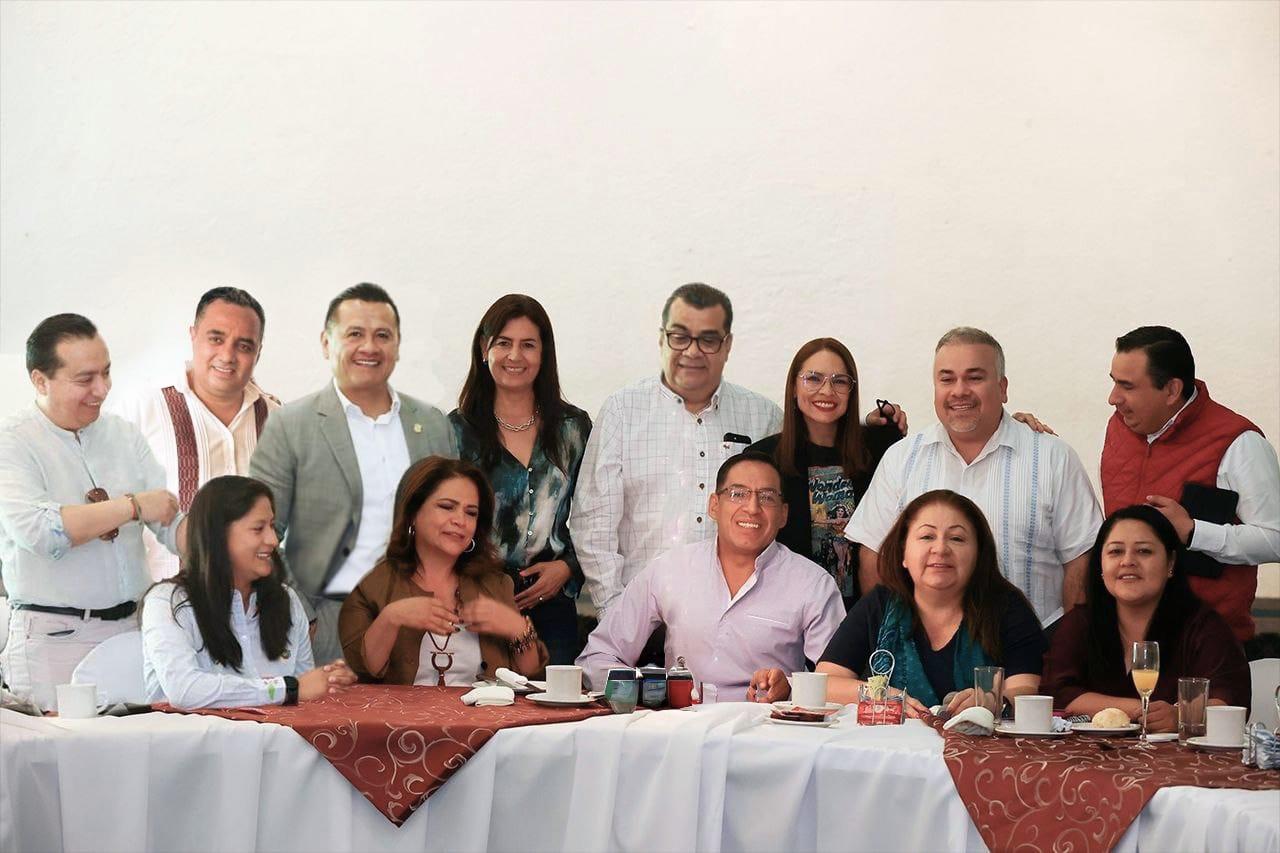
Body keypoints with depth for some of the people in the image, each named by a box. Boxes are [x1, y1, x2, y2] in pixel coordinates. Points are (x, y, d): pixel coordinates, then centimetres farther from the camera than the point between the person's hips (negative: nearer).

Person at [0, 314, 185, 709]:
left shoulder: (124, 436, 12)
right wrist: (133, 506, -14)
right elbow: (36, 529, -19)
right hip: (54, 642, -4)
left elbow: (172, 522, 8)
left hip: (131, 629, 4)